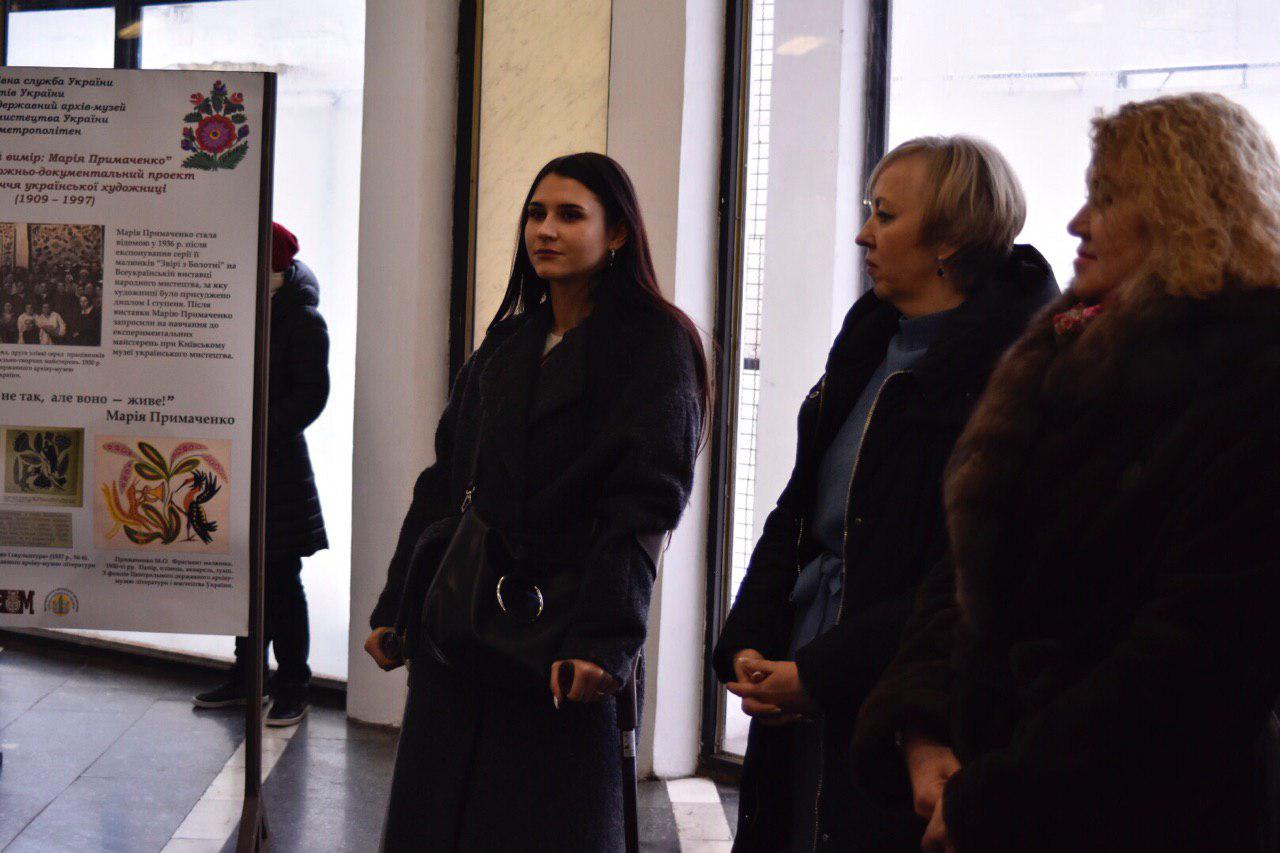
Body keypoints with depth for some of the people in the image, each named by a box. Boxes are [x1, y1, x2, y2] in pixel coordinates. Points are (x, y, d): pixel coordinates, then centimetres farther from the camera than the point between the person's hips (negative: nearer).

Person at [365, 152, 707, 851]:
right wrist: (394, 606, 11)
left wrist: (597, 641, -25)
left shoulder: (655, 343, -5)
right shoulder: (508, 343, 16)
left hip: (553, 650, -6)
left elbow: (643, 503, -15)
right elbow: (443, 482, 17)